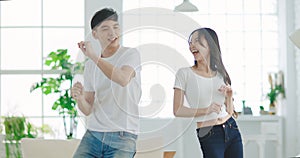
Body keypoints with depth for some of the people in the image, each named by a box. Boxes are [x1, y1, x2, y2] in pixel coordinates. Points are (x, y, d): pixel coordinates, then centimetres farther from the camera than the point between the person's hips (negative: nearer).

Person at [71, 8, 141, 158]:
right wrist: (79, 98, -11)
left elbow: (123, 79, -26)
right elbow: (88, 110, 11)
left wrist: (93, 56, -25)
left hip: (122, 138, -4)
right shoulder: (90, 66, 13)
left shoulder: (131, 54, -2)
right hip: (92, 134, 5)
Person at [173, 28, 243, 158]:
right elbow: (178, 110, -9)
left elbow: (230, 111, 14)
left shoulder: (221, 74, 11)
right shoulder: (184, 73, -2)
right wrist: (206, 110, -20)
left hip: (232, 131, 5)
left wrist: (229, 95, -4)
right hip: (208, 136, -4)